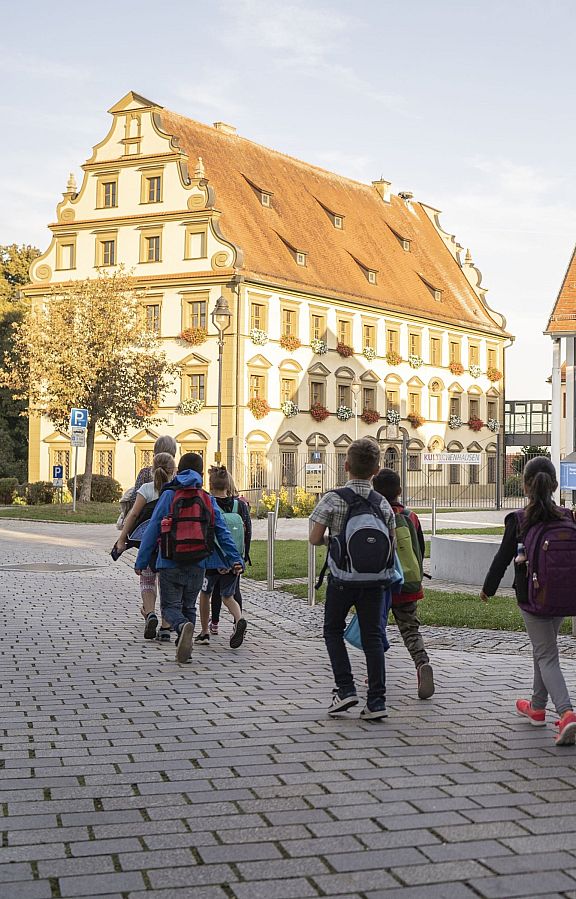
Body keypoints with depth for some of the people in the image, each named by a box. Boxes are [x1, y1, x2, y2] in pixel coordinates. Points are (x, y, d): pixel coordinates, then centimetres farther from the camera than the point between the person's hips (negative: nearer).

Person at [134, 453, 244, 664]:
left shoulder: (169, 495, -1)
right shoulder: (208, 500, 6)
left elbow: (153, 530, -3)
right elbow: (222, 532, 1)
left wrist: (141, 561, 2)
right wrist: (235, 559, 3)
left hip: (170, 563, -3)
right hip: (197, 564, 3)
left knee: (170, 606, 2)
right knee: (189, 606, 17)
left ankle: (183, 626, -28)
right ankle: (184, 648, 10)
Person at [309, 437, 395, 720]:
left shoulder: (332, 499, -10)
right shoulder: (382, 503, 1)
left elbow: (314, 538, -10)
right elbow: (392, 545, 5)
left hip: (342, 578, -2)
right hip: (374, 580, 3)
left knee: (333, 630, 16)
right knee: (372, 636, 7)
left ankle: (345, 689, 5)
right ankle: (376, 702, 4)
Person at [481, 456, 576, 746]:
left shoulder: (518, 520, -11)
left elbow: (503, 558, -5)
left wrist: (488, 589, 10)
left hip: (532, 599, -4)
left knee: (546, 656, 1)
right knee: (543, 649, 23)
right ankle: (537, 706, 37)